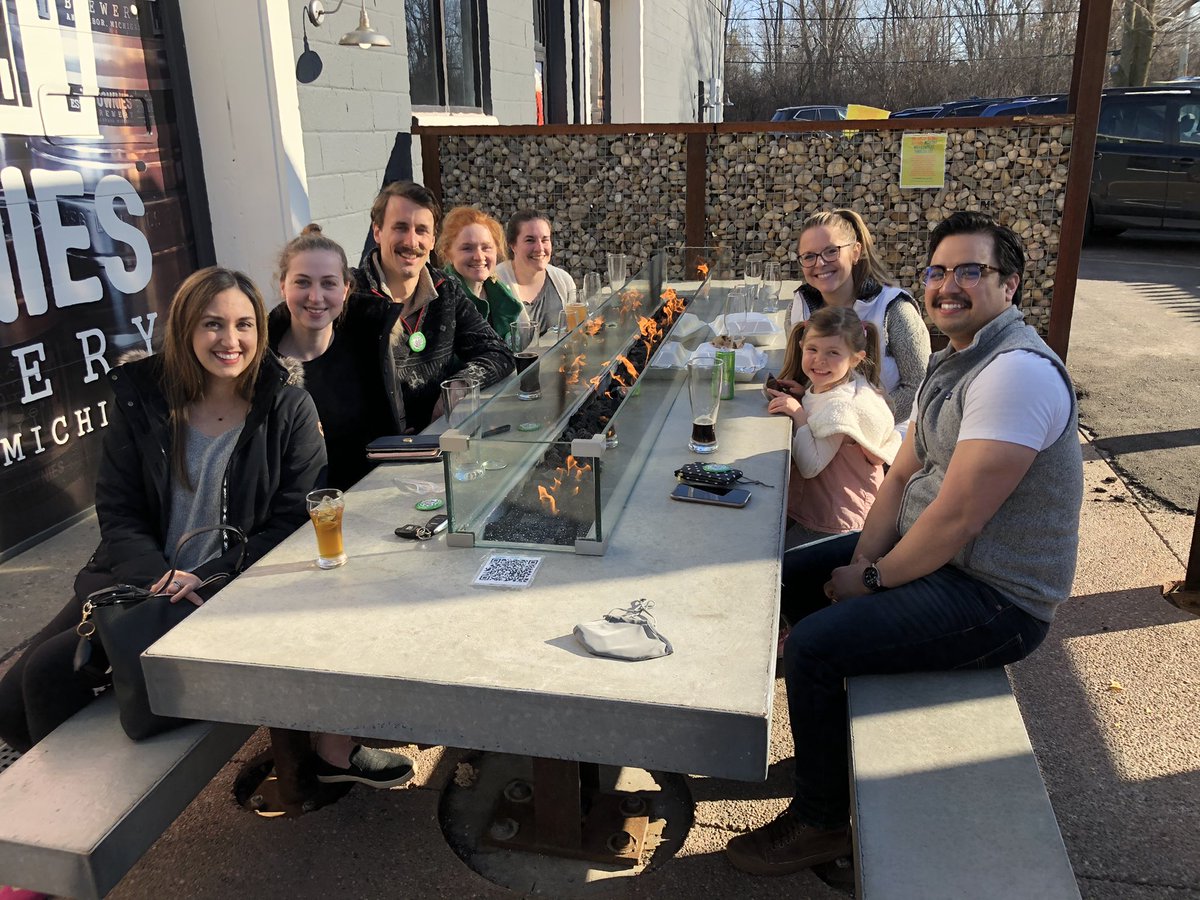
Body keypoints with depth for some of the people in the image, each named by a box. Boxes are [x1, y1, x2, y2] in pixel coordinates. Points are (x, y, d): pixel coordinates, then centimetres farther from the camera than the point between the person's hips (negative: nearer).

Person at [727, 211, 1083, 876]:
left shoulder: (1018, 372, -25)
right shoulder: (950, 362, 8)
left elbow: (957, 517, -28)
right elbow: (901, 477, 6)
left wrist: (873, 579, -14)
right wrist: (863, 560, -8)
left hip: (996, 599, -10)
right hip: (928, 550, 10)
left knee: (812, 646, -20)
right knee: (793, 574, 14)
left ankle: (821, 821, 5)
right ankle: (833, 737, 32)